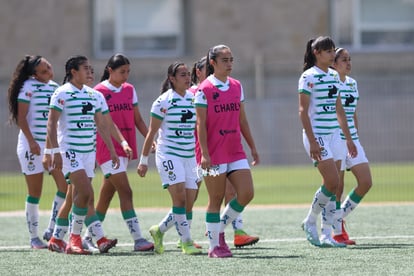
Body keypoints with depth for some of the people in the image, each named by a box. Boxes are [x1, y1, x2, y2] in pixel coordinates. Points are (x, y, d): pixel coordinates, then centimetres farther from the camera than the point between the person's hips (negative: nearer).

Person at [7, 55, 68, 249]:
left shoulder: (55, 87, 11)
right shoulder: (28, 87, -7)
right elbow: (21, 118, -10)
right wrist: (31, 141, -18)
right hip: (32, 145, -5)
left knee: (65, 186, -7)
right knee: (35, 193, 0)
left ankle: (51, 231, 4)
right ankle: (34, 237, 9)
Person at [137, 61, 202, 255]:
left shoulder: (194, 98, 9)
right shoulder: (163, 101, -7)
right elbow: (151, 132, -2)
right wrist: (143, 160, -2)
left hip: (189, 156, 6)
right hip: (168, 154, -6)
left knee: (188, 203, 3)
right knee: (180, 198, -16)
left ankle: (159, 230, 24)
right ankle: (186, 242, -10)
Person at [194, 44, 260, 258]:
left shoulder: (236, 86, 10)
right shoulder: (204, 90, -8)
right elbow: (201, 124, -11)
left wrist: (252, 146, 14)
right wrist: (204, 153, -18)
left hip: (235, 151, 6)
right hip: (214, 153, -6)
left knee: (246, 194, -3)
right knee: (216, 199, -1)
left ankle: (219, 230, 17)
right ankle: (214, 246, 10)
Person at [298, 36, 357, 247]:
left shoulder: (334, 76, 14)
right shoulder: (309, 77, -9)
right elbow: (303, 111, -12)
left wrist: (348, 138, 17)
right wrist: (312, 141, -19)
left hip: (333, 135, 7)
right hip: (317, 135, -7)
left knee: (333, 186, 3)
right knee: (332, 182, -15)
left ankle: (326, 235, 6)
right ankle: (310, 222, 5)